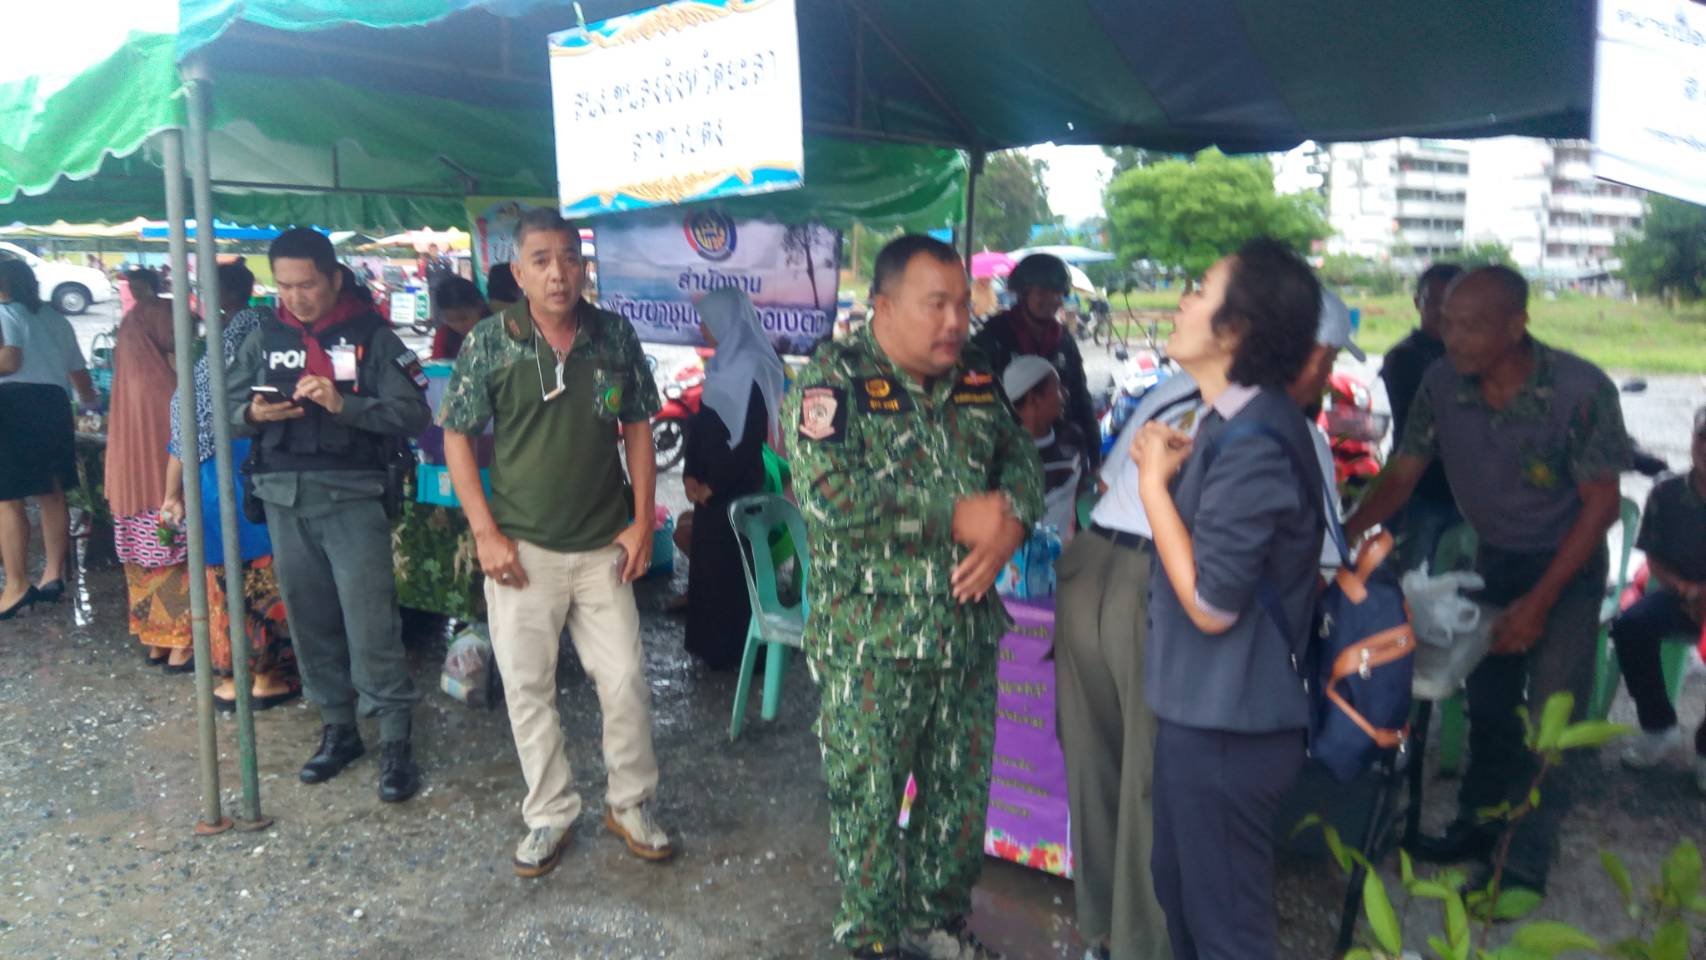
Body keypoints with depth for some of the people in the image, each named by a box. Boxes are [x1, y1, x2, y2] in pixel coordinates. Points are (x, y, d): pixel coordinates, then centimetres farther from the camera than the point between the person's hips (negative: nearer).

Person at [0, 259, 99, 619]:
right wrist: (90, 400, 41)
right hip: (52, 403, 7)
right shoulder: (56, 319, 19)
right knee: (52, 495, 13)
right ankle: (53, 575, 17)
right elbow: (78, 372, 23)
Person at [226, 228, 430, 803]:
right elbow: (229, 408, 13)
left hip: (352, 496, -4)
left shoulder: (371, 336, -3)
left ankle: (395, 743, 2)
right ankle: (337, 728, 26)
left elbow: (413, 414, -9)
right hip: (283, 497, 5)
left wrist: (345, 404, -22)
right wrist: (251, 415, -10)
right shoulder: (264, 337, 10)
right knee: (309, 620, 11)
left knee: (370, 624, -7)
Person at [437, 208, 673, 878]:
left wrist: (642, 520, 1)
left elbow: (638, 429, 7)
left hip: (603, 547, 1)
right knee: (527, 687, 7)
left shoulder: (615, 337, 0)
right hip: (521, 550, -1)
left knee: (626, 680, 4)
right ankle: (550, 815, 24)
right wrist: (486, 532, -8)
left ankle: (631, 805, 24)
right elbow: (457, 438, -1)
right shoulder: (489, 342, -5)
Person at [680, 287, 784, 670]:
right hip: (711, 488, 9)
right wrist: (691, 475, 2)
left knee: (730, 566, 1)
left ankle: (737, 649, 14)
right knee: (707, 562, 15)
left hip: (736, 491, -9)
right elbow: (701, 423, 13)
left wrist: (713, 485, -14)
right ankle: (710, 643, 28)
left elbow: (750, 439, -21)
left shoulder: (752, 370, -18)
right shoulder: (722, 365, 10)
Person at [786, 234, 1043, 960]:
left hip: (970, 630, 6)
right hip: (871, 640, -6)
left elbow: (1020, 456, 10)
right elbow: (828, 494, -26)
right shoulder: (834, 378, -13)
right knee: (869, 796, 8)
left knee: (963, 788, 18)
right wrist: (958, 517, -21)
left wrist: (1009, 524, -13)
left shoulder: (976, 377, 7)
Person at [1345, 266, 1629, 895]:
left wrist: (1539, 601, -21)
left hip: (1568, 563, -4)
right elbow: (1402, 476, -8)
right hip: (1495, 558, 4)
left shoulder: (1580, 390, -26)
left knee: (1550, 717, -4)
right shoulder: (1443, 384, -16)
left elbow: (1602, 502, -19)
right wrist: (1342, 533, -25)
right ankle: (1478, 826, 29)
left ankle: (1526, 863, 7)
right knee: (1488, 703, 13)